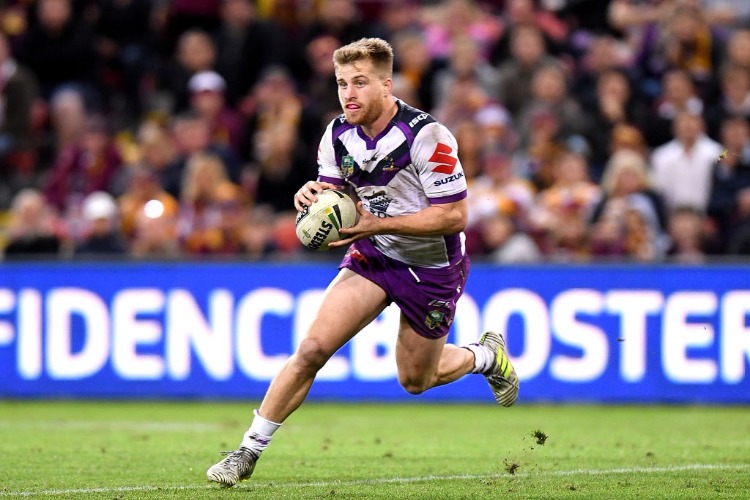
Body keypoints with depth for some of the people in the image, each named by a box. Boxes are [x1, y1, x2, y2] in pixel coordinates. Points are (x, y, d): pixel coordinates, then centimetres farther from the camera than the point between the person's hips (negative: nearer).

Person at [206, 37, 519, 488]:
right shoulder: (338, 135, -8)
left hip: (433, 269, -4)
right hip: (373, 256, 4)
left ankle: (485, 356, 43)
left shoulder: (427, 136, -25)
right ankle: (250, 450, -6)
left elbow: (454, 215, -25)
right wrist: (310, 194, -21)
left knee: (415, 381, 12)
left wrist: (376, 224, -30)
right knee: (313, 347, -14)